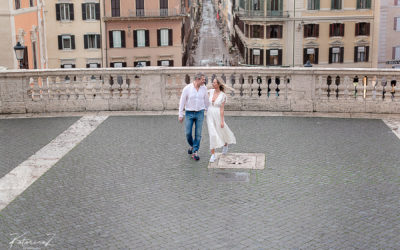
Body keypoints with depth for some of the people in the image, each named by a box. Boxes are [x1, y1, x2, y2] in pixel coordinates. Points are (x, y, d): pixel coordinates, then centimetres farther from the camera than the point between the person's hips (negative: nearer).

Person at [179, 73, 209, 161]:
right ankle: (192, 145, 30)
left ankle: (195, 152, 6)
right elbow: (182, 102, -6)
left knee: (198, 134, -2)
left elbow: (206, 100, 10)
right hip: (189, 113, -1)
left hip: (200, 113, 1)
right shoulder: (187, 88, -12)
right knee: (188, 133, 0)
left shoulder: (204, 88, -2)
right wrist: (180, 115, -6)